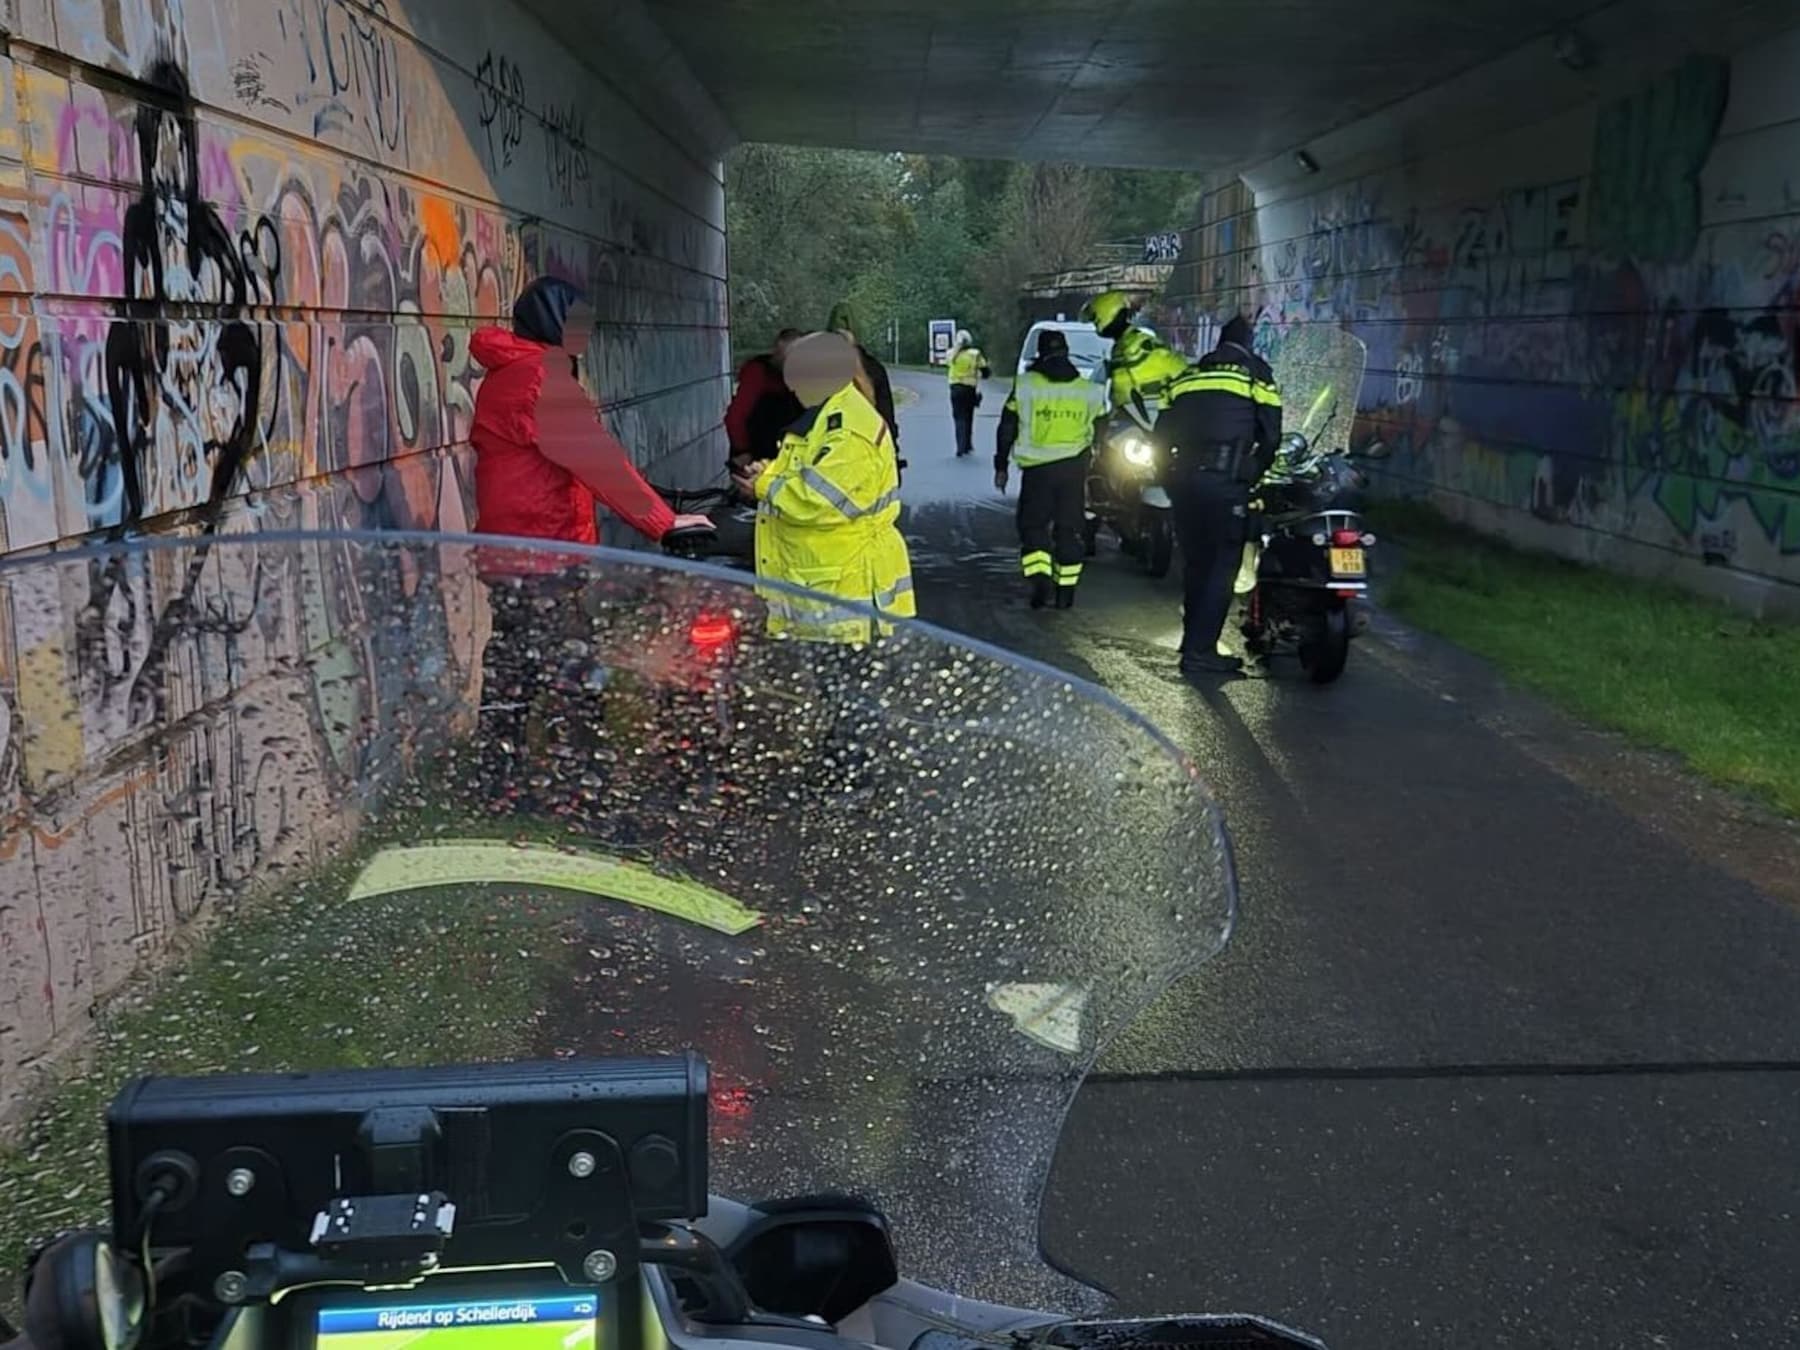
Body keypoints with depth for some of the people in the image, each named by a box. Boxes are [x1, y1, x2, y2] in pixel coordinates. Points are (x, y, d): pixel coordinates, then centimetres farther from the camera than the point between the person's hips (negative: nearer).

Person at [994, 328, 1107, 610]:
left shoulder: (1024, 385, -1)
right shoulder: (1089, 390, 7)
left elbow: (1007, 429, 1)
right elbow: (1101, 431, 12)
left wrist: (1001, 466, 10)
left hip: (1037, 468, -2)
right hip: (1074, 468, 2)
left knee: (1033, 525, 7)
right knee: (1069, 528, 10)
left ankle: (1039, 578, -13)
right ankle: (1066, 590, 11)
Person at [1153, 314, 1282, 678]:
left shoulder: (1187, 375, 22)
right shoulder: (1256, 371, 8)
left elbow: (1161, 434, 17)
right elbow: (1270, 435, 2)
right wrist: (1255, 475, 15)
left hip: (1183, 479, 5)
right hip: (1226, 480, -5)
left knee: (1195, 563, 15)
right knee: (1222, 565, -2)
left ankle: (1194, 640, 22)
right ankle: (1200, 651, -7)